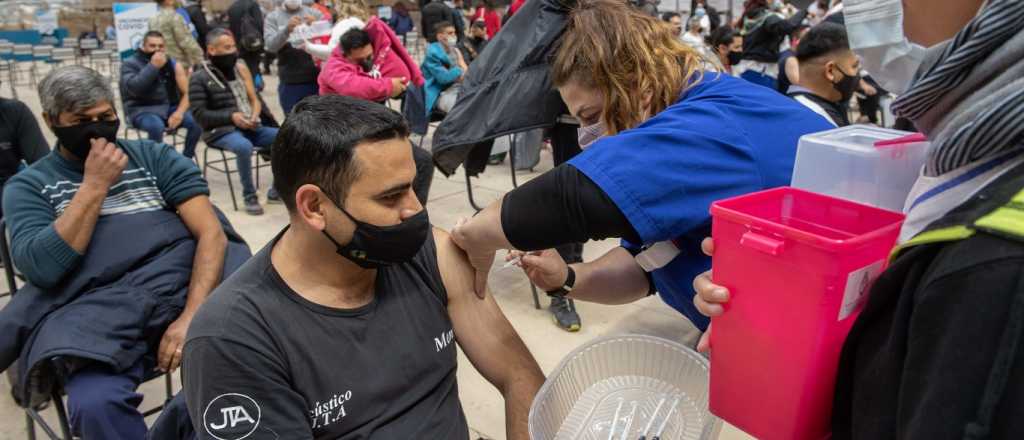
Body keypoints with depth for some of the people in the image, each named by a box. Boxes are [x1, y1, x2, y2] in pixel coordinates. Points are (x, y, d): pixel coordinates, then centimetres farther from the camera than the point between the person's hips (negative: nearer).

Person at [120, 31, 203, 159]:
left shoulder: (173, 65, 7)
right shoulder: (130, 64, -1)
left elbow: (187, 93, 2)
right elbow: (133, 88, -21)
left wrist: (179, 113, -17)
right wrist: (153, 66, -23)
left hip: (169, 108, 4)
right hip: (143, 111, -4)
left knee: (196, 120, -22)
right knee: (157, 125, -36)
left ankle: (186, 159, -7)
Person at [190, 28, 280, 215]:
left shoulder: (240, 68, 13)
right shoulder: (199, 78, -3)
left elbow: (255, 99, 13)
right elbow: (199, 114, -8)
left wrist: (255, 116, -9)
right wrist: (231, 116, -20)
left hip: (252, 127, 5)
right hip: (222, 131, -5)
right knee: (244, 147, -39)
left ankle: (276, 190, -5)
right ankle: (249, 196, -19)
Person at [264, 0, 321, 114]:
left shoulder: (314, 13, 7)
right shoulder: (272, 17, 6)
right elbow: (271, 45, -8)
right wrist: (287, 29, -24)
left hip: (316, 78, 0)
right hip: (290, 82, 0)